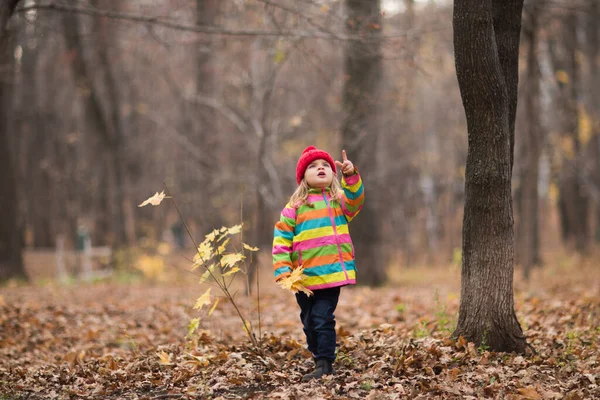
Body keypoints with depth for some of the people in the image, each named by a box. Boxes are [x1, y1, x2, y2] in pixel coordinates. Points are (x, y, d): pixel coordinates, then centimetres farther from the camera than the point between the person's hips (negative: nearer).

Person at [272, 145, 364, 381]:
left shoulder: (339, 200, 8)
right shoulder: (295, 207, 6)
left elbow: (355, 199, -15)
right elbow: (281, 239, 3)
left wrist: (351, 176, -32)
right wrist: (282, 269, -7)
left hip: (331, 273, -2)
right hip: (303, 277, 2)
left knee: (323, 319, -9)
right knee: (309, 322, 11)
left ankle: (325, 365, -4)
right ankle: (320, 360, 25)